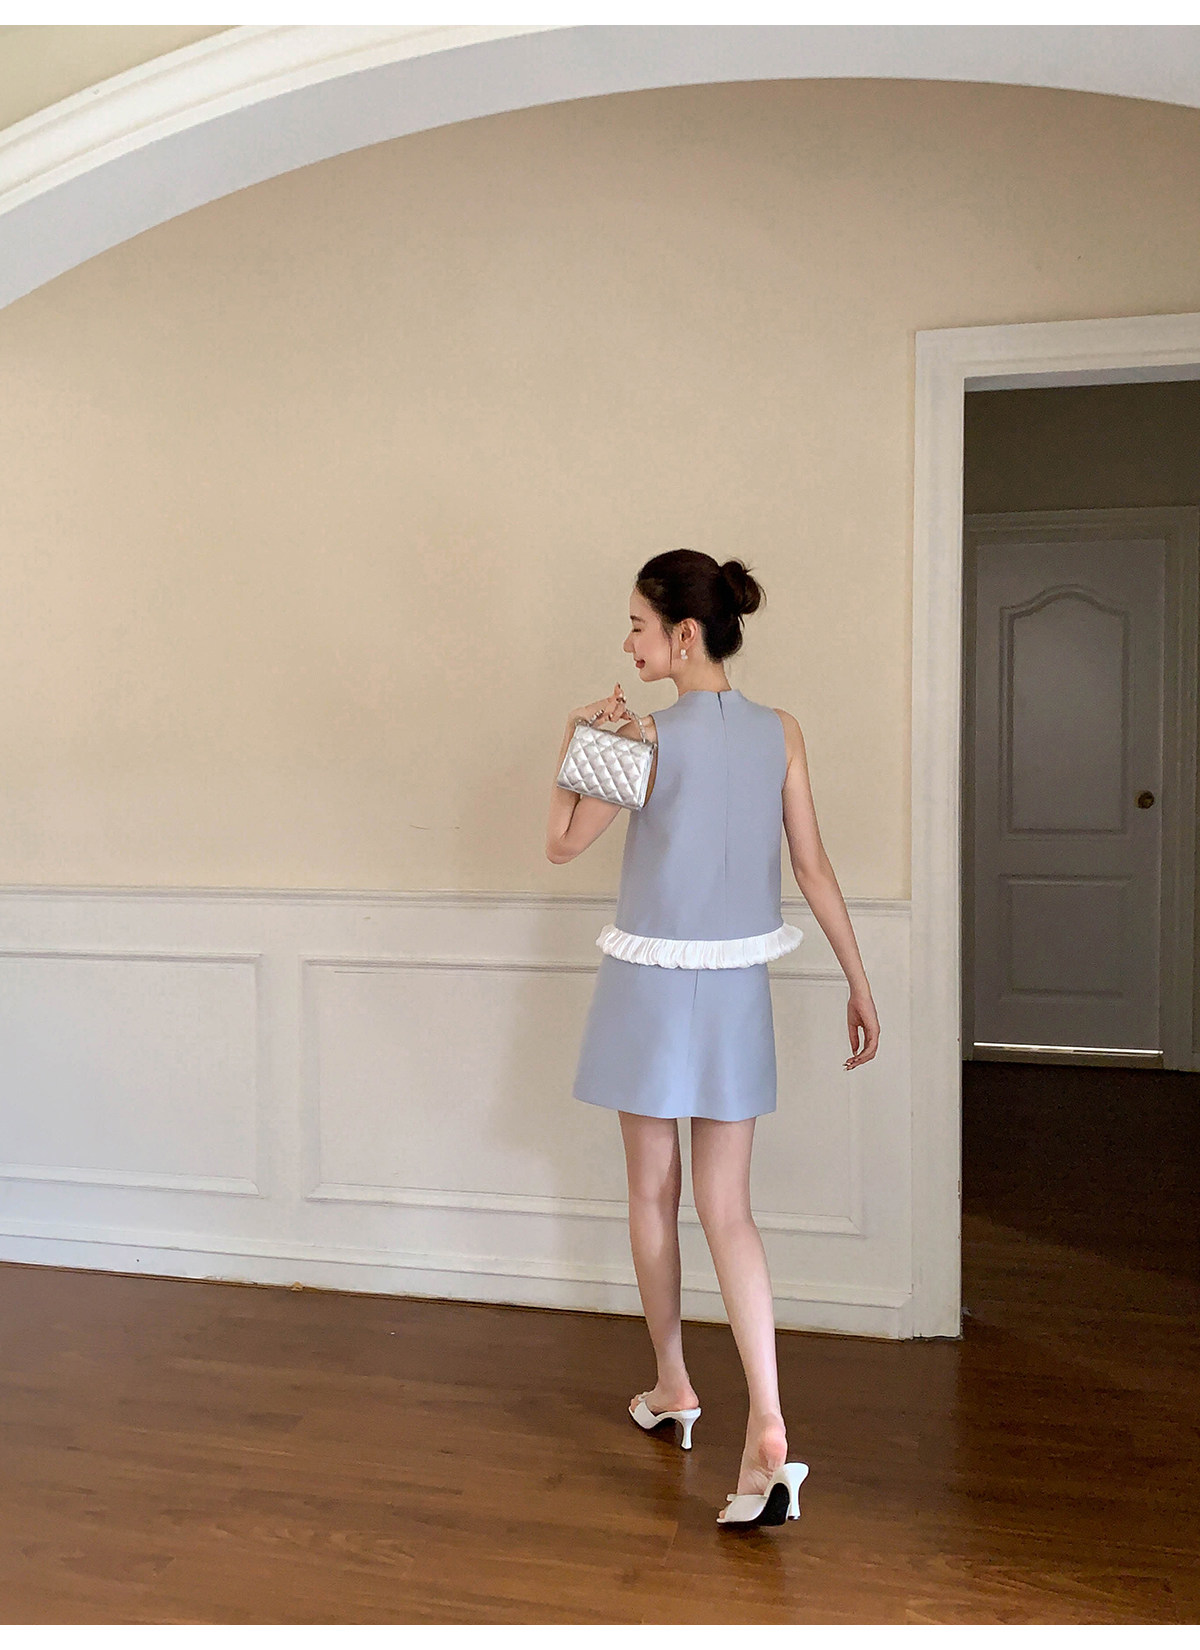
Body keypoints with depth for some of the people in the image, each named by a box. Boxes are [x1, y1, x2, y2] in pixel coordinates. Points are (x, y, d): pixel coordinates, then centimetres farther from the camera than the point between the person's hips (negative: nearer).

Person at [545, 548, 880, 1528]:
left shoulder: (646, 738, -13)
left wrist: (576, 739, -1)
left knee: (653, 1194, 15)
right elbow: (814, 868, 0)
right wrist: (860, 984, 7)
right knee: (727, 1209, 6)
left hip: (652, 982, -3)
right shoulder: (782, 733, -1)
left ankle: (673, 1385, 31)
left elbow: (562, 844, -3)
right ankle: (767, 1428, -7)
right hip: (739, 984, 4)